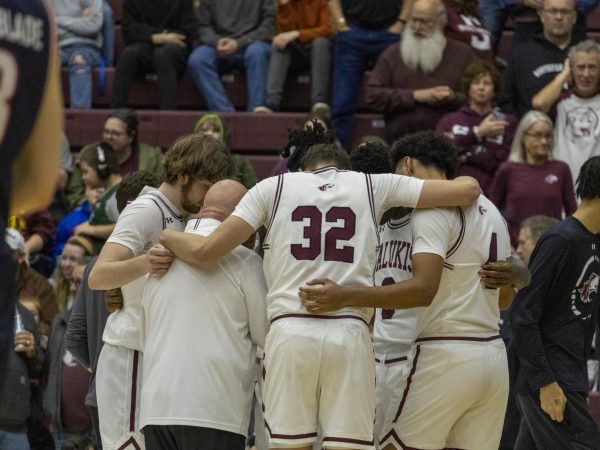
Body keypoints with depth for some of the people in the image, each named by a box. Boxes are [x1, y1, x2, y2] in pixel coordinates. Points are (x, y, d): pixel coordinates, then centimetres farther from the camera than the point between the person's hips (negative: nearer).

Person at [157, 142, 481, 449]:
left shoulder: (274, 187, 11)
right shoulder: (372, 185, 13)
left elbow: (205, 251, 3)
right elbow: (467, 189, 10)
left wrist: (165, 236, 22)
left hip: (290, 331, 0)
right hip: (350, 333, 0)